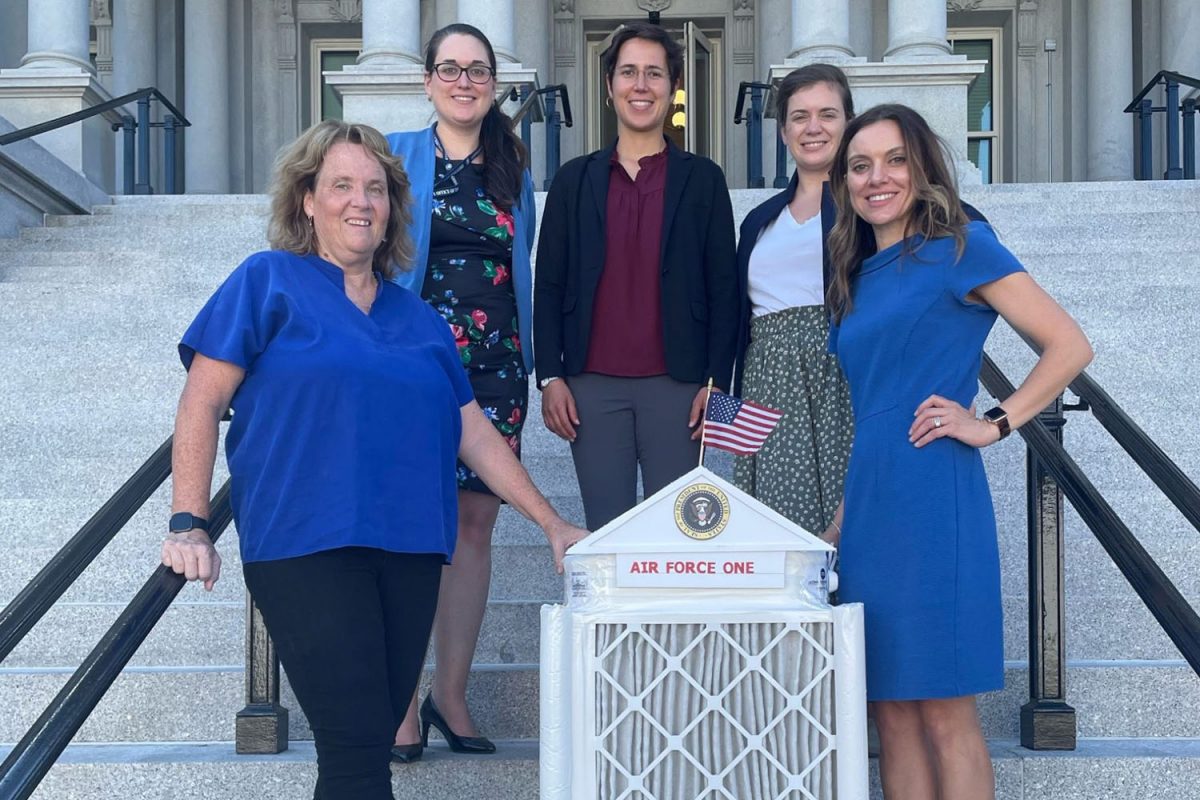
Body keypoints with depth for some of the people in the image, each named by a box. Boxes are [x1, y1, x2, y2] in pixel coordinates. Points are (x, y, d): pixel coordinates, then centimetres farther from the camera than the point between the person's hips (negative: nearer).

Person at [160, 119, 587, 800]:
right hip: (305, 546, -5)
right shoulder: (269, 283, 3)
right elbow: (202, 401, -1)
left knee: (371, 744, 9)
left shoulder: (418, 319, 17)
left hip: (409, 549, 5)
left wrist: (553, 524, 14)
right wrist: (190, 526, -10)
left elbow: (474, 433, 18)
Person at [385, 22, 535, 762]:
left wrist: (528, 364, 10)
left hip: (495, 366, 3)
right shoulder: (397, 156, 4)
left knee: (476, 523, 4)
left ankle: (451, 692, 14)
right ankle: (402, 699, 3)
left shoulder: (514, 167, 14)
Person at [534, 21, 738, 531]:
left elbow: (723, 288, 4)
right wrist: (549, 377, 0)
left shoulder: (703, 179, 6)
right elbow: (549, 286, 8)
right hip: (592, 387, 1)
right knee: (606, 532, 4)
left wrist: (717, 381, -4)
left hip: (676, 387, -1)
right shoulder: (575, 180, 9)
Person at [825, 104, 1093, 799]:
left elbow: (1070, 347, -6)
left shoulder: (961, 247, -2)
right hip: (871, 504, 7)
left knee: (945, 714, -4)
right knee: (891, 710, 9)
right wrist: (841, 520, 16)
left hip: (934, 499, -7)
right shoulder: (859, 276, 18)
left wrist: (994, 424, -10)